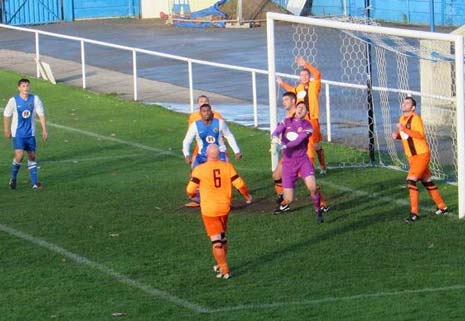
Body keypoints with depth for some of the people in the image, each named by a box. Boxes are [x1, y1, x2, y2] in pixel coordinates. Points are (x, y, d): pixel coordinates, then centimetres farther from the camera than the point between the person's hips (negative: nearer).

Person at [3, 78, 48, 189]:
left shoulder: (35, 99, -6)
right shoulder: (13, 101, -11)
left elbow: (41, 114, -4)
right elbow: (6, 116, 0)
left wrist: (44, 129, -10)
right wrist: (6, 131, 6)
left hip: (30, 133, 3)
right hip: (17, 133, -3)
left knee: (32, 156, 7)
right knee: (19, 155, -18)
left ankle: (34, 182, 14)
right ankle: (13, 178, 5)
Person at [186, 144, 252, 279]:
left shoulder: (200, 169, -12)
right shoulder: (227, 167, -5)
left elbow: (190, 190, -9)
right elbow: (240, 185, -3)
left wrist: (192, 195, 15)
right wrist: (247, 196, 17)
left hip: (209, 210, -4)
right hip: (224, 208, 4)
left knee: (216, 241, 2)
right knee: (222, 237, 23)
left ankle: (224, 271, 2)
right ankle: (221, 265, 35)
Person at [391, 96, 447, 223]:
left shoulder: (415, 118, -16)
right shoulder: (402, 119, 11)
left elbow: (420, 135, -29)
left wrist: (404, 129, -34)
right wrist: (396, 135, 2)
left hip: (421, 154, -9)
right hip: (412, 156, 9)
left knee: (411, 180, -18)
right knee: (427, 182, 16)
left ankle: (414, 213, -16)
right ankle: (442, 207, 28)